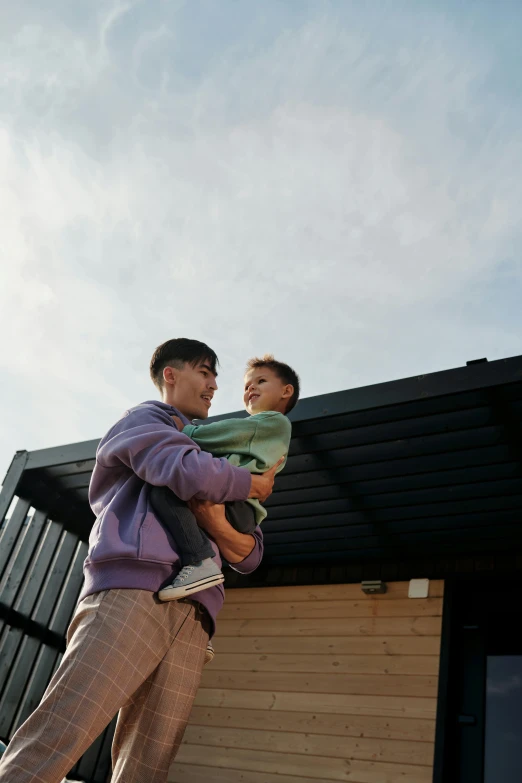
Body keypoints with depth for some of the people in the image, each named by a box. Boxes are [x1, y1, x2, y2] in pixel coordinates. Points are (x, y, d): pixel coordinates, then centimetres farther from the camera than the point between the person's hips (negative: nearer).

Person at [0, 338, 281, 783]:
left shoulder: (208, 453, 33)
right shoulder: (145, 419, 14)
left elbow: (250, 556, 25)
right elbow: (191, 472, -10)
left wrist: (219, 528, 2)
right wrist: (257, 485, 9)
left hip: (191, 615, 6)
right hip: (132, 591, -6)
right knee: (50, 746, -16)